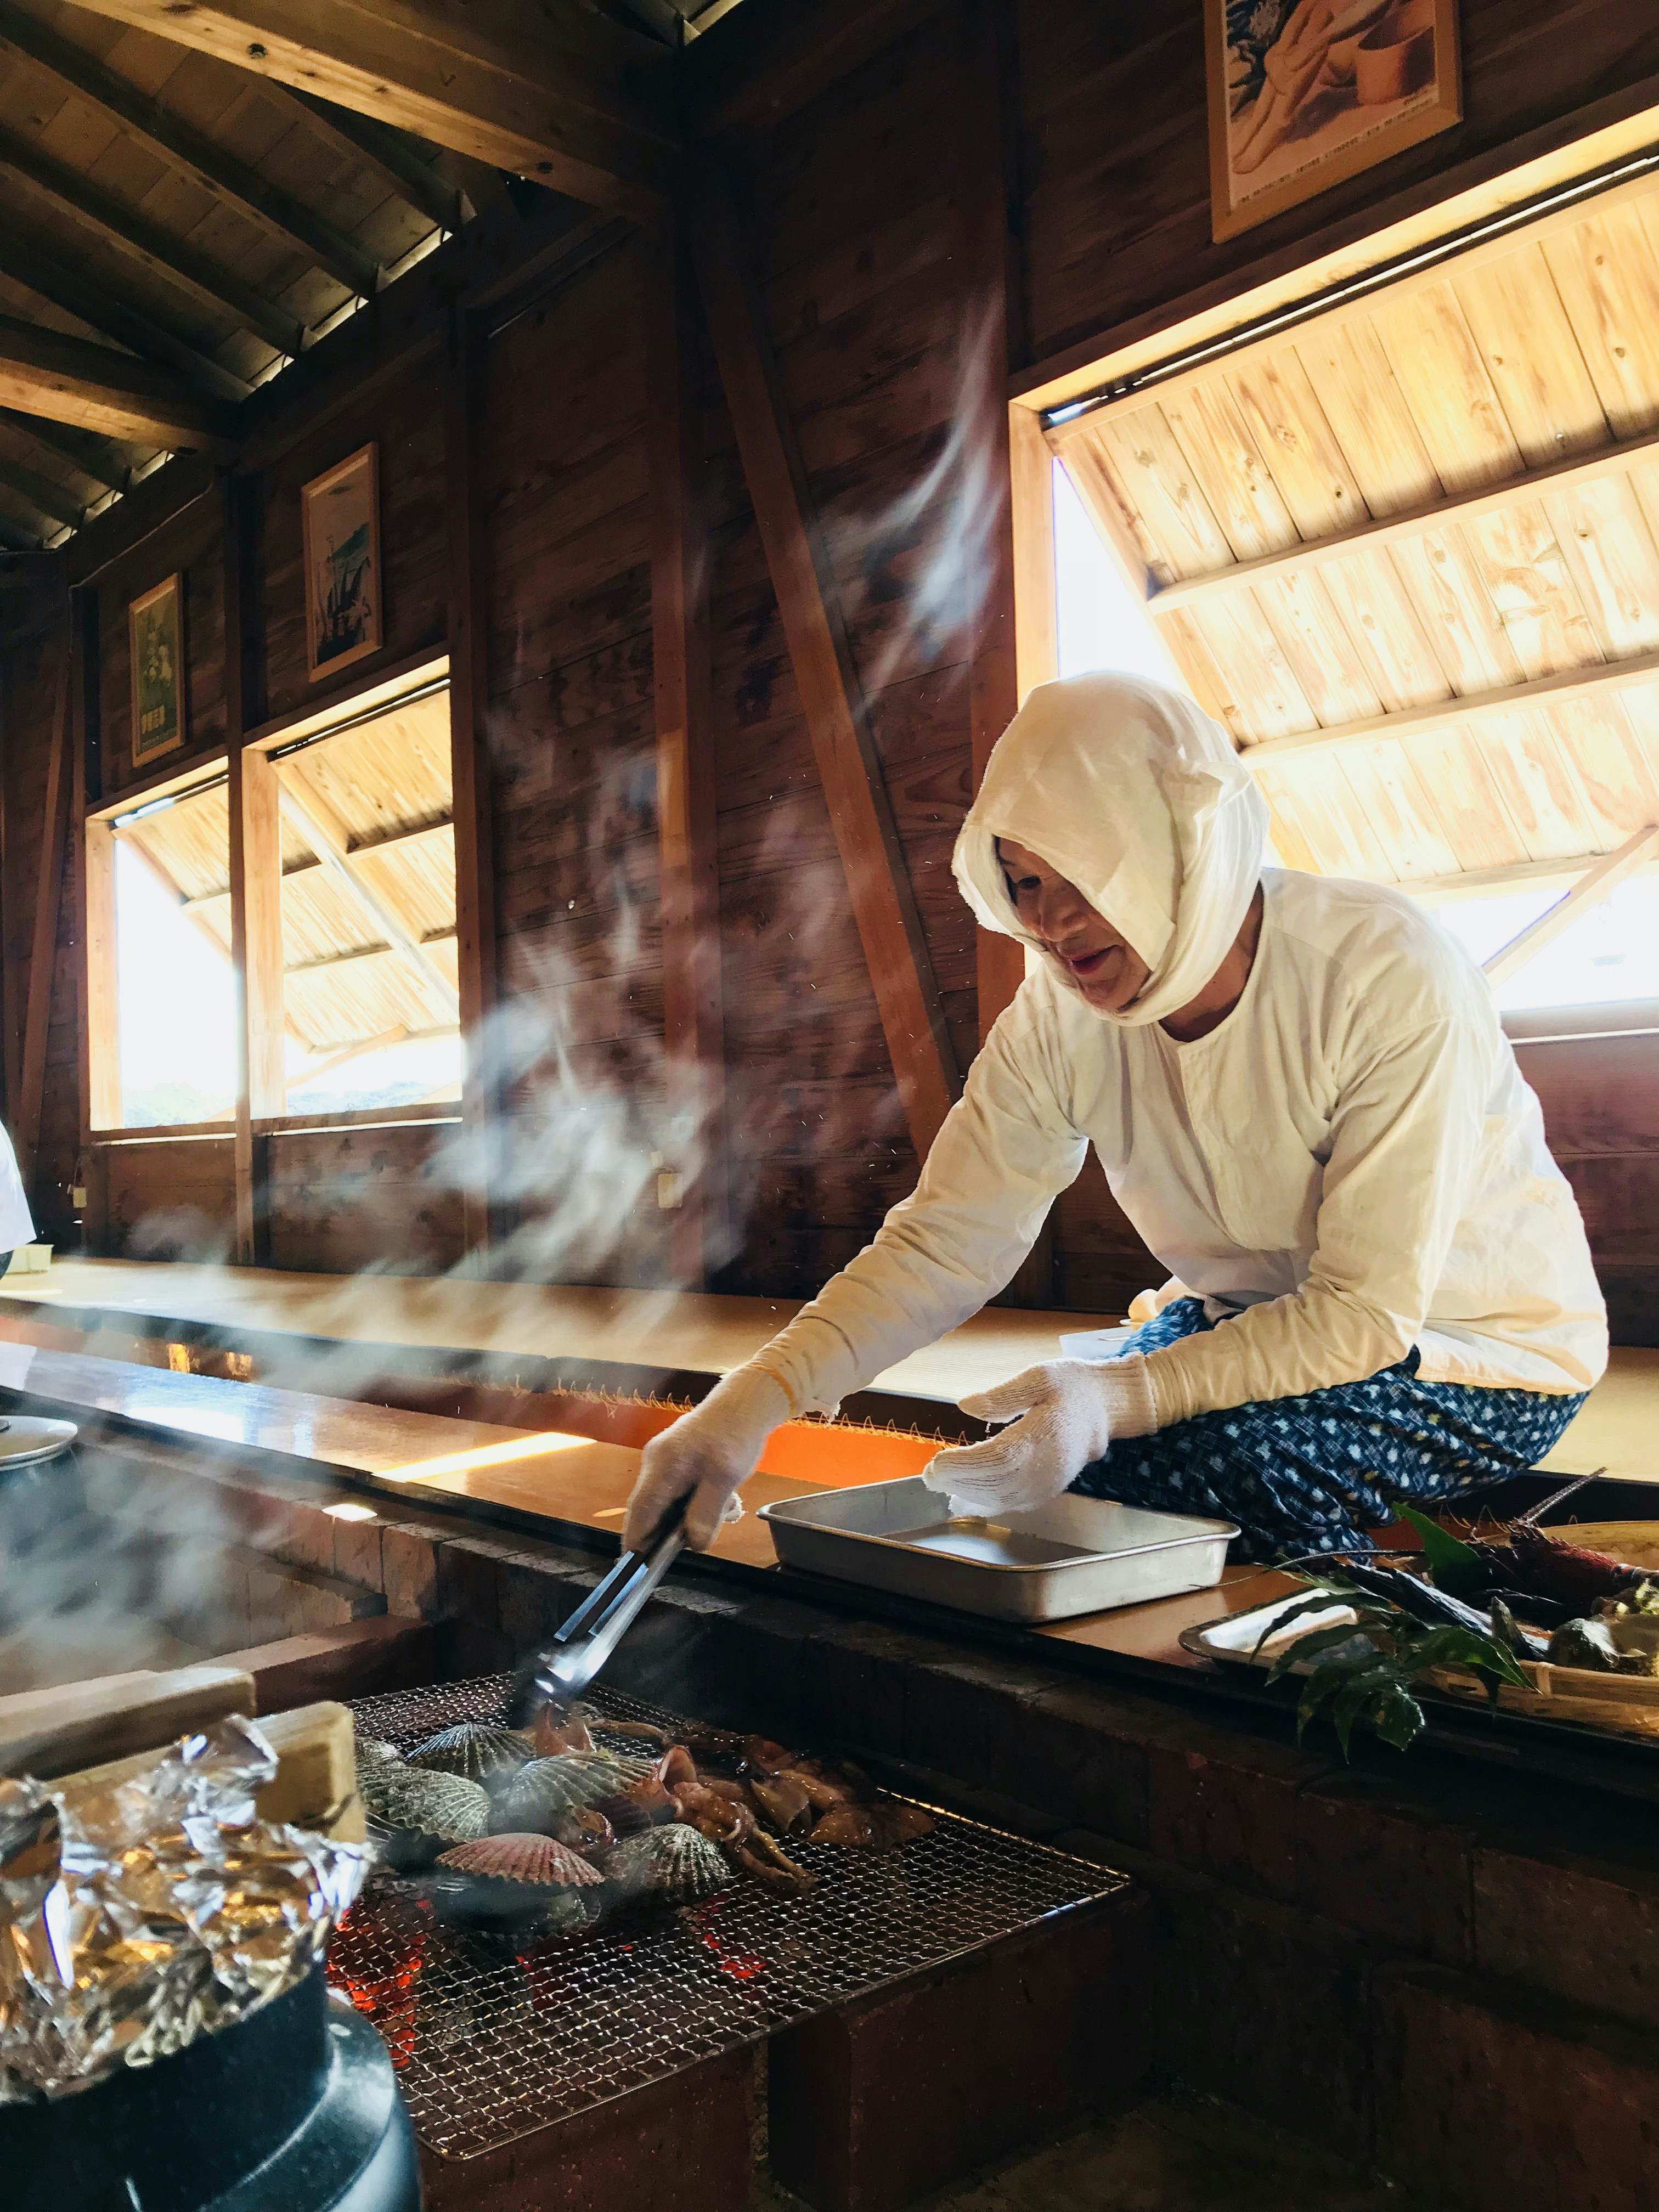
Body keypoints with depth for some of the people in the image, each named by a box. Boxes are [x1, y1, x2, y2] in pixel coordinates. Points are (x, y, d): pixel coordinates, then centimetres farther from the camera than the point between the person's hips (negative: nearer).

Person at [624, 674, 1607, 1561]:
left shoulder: (1389, 981, -29)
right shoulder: (1062, 1011, -13)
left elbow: (1367, 1313, -28)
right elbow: (945, 1242, -17)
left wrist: (1120, 1399, -41)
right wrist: (756, 1399, -31)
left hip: (1479, 1342, -4)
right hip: (1251, 1313, 5)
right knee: (1018, 1459, -13)